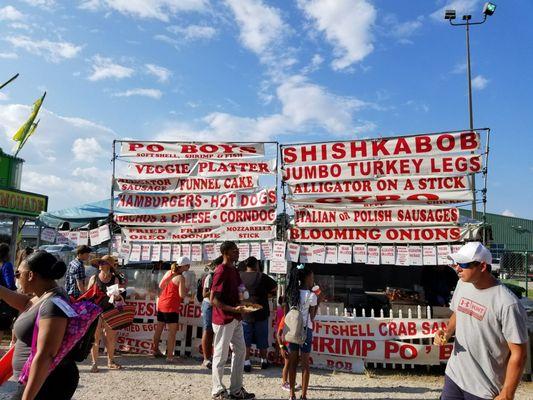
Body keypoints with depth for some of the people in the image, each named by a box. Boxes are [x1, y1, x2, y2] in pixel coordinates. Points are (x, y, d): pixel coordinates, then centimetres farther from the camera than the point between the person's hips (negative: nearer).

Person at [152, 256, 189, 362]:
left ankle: (156, 350, 34)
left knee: (159, 328, 19)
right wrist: (187, 290, -1)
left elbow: (160, 286, 13)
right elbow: (182, 294, -20)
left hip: (161, 304, 8)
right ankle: (170, 356, -2)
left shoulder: (169, 272, 6)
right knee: (172, 331, -2)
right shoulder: (180, 278, -16)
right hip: (171, 307, -8)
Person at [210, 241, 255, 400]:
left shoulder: (233, 269, 10)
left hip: (236, 319, 9)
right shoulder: (221, 271, -17)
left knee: (240, 351, 14)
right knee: (221, 355, 4)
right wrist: (234, 309, -26)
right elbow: (214, 299, -21)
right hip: (224, 320, -9)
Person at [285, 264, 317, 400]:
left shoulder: (291, 293, 3)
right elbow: (312, 317, -3)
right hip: (305, 331, -5)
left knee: (292, 363, 10)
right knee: (305, 364, 5)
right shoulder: (311, 296, -12)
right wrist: (318, 302, 5)